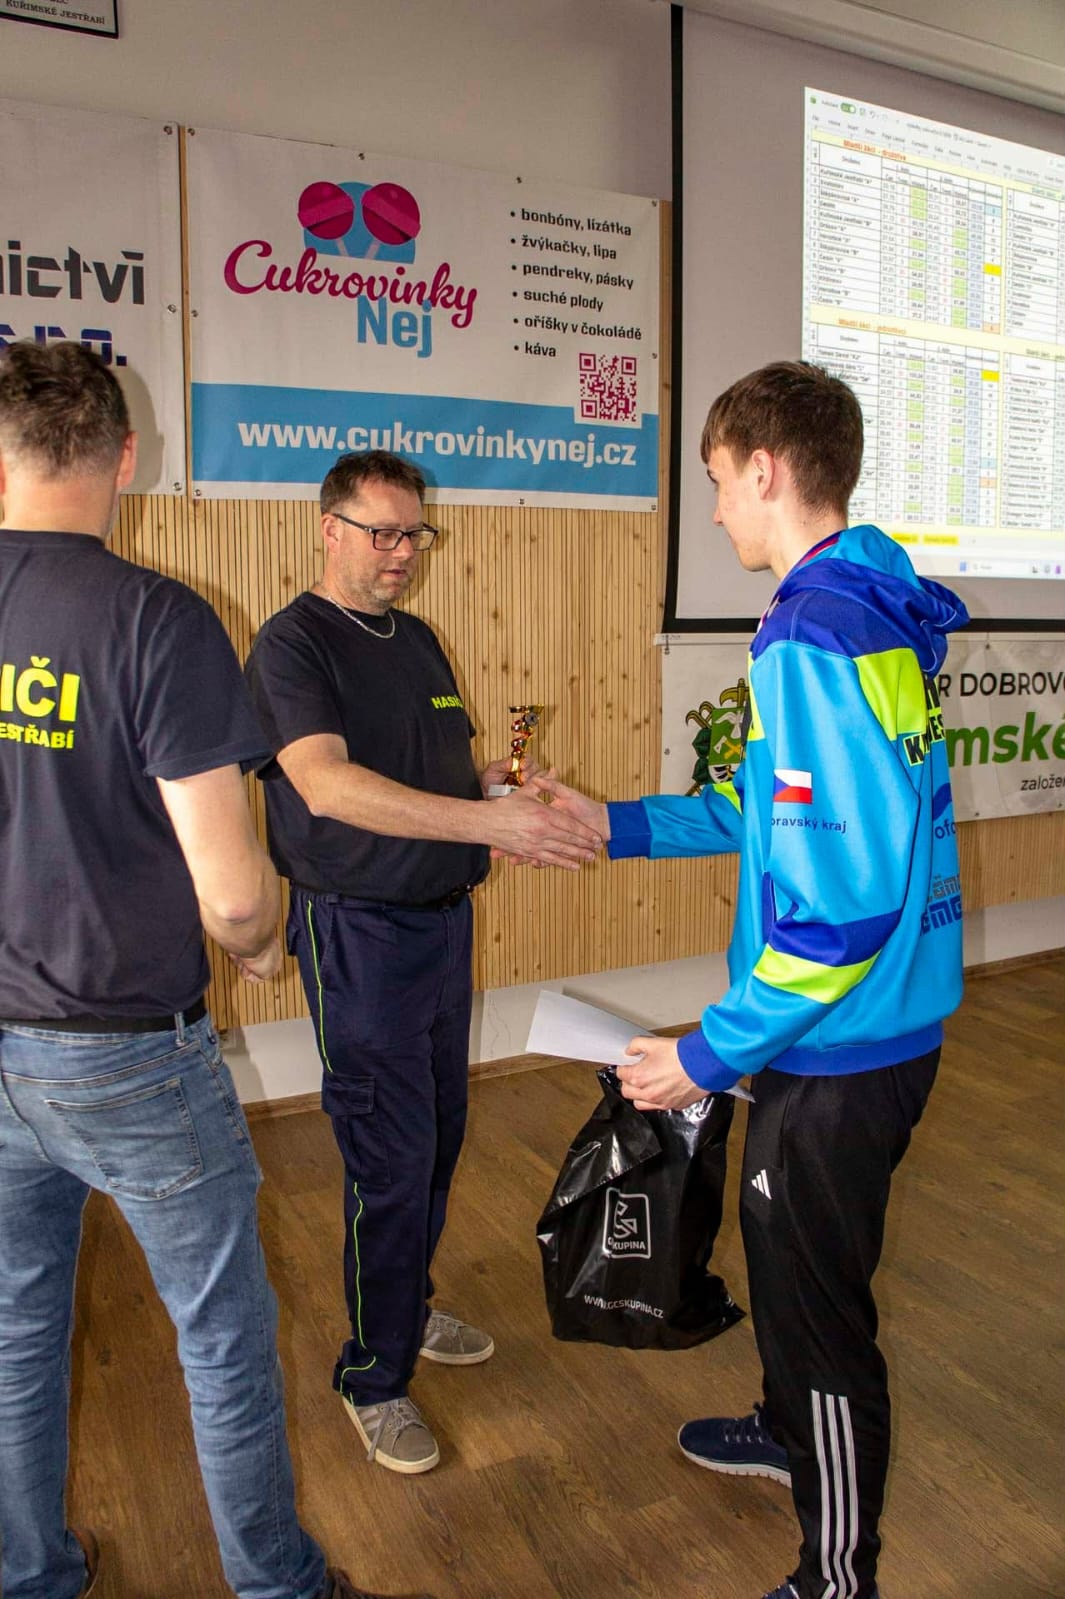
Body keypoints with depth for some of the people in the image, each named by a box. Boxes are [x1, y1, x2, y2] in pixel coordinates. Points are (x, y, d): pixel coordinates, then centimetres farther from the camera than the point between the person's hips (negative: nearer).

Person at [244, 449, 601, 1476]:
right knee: (391, 1160, -1)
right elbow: (328, 784, -29)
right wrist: (490, 819, -36)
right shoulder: (292, 643, -13)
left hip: (443, 918, 8)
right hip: (359, 930, -8)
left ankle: (410, 1306, 40)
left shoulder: (418, 641, 12)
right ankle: (373, 1378, 19)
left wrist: (503, 794, -1)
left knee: (439, 1135, 18)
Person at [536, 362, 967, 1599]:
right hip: (870, 1030, 10)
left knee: (817, 1296, 9)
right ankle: (791, 1430, 54)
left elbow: (843, 897, -29)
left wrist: (712, 1053, -20)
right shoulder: (874, 615, 6)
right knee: (779, 1241, 28)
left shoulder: (812, 639, -26)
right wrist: (620, 824, 14)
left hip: (840, 1046, -10)